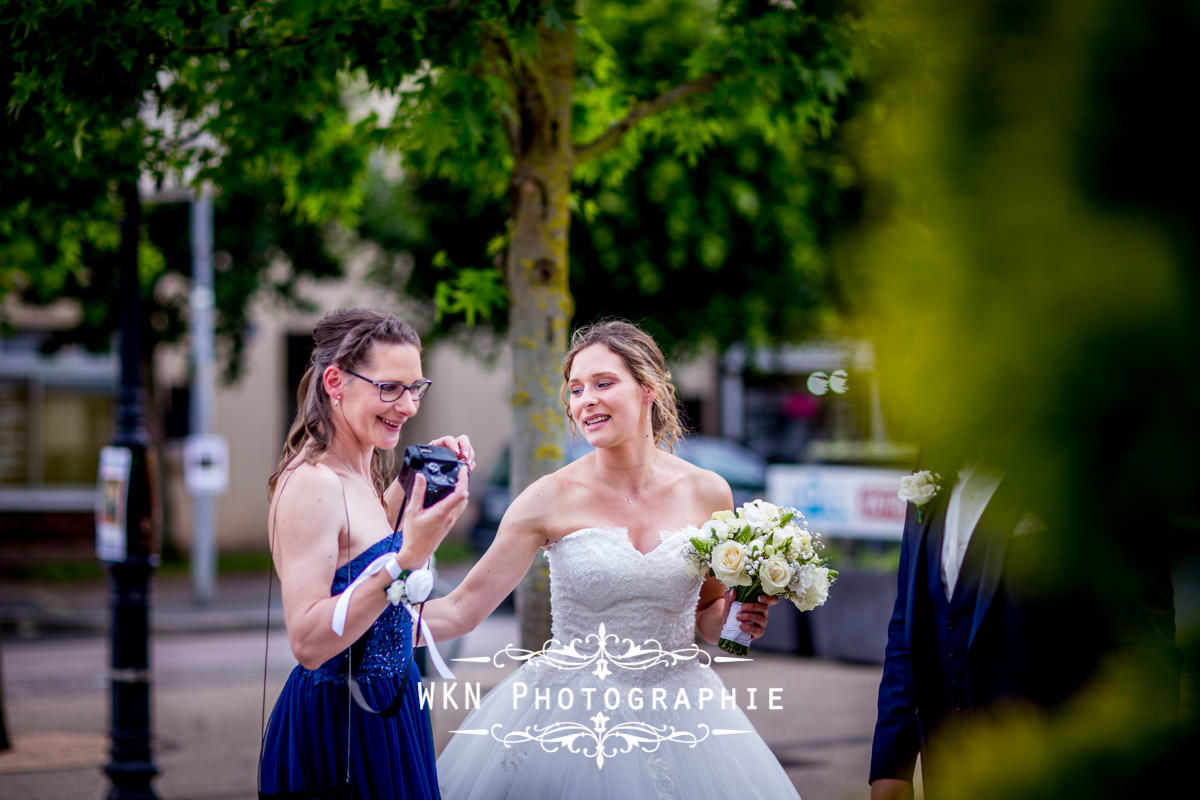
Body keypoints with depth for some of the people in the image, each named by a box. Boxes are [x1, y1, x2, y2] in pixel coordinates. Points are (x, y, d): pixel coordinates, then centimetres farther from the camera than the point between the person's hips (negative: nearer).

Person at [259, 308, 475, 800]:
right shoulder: (311, 483, -21)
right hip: (336, 733, -9)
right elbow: (307, 641, -27)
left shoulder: (361, 475, 6)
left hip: (386, 713, 9)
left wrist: (416, 477, 13)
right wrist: (406, 561, -34)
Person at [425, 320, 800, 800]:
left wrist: (738, 616, -9)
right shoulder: (551, 499, -8)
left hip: (677, 720, 2)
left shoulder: (706, 494, -1)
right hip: (569, 720, -2)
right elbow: (461, 610, -9)